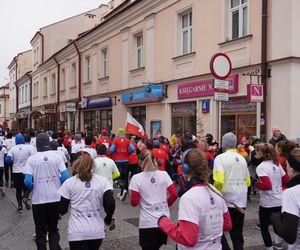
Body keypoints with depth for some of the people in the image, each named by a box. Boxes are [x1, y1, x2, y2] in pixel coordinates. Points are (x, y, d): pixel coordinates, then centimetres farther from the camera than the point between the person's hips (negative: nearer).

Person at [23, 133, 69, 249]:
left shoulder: (32, 159, -6)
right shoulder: (56, 156, -3)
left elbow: (27, 181, -13)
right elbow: (65, 177, -9)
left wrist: (34, 188, 8)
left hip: (38, 200, -1)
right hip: (55, 198, 1)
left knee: (40, 231, 15)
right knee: (53, 229, 18)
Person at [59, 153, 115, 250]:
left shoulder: (69, 183, -2)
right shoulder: (102, 181, 0)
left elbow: (62, 210, -2)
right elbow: (110, 204, -10)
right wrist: (108, 219, 7)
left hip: (77, 233, -2)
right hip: (97, 232, 2)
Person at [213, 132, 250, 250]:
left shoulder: (220, 158, -10)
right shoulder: (242, 159, 9)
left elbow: (218, 181, -20)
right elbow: (247, 181, 13)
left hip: (226, 200, -5)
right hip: (241, 201, 6)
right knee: (237, 233, 14)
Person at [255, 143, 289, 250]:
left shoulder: (261, 167, -17)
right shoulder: (276, 164, 4)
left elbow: (267, 185, -26)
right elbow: (286, 180, 8)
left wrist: (257, 184, -9)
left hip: (268, 203, -7)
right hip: (280, 201, 7)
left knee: (264, 227, 10)